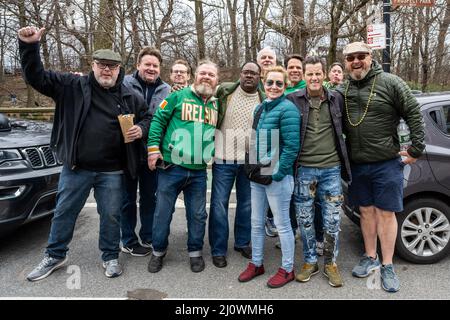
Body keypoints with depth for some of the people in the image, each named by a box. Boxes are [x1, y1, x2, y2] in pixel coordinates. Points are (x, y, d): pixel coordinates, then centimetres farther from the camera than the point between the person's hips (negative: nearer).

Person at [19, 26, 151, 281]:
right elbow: (37, 77, -1)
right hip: (76, 168, 0)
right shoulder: (73, 86, 1)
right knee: (64, 212, 13)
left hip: (112, 171, 0)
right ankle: (55, 256, 34)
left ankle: (111, 257, 30)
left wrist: (141, 129, -6)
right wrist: (29, 46, -14)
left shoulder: (129, 97, 5)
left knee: (111, 215, 10)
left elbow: (148, 117, 16)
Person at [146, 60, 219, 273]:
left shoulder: (217, 105, 11)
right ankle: (158, 251, 28)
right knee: (163, 212, 8)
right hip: (171, 167, -3)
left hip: (199, 171, 3)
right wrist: (153, 149, -10)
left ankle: (195, 252, 30)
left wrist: (214, 153, 13)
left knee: (198, 214, 11)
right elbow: (158, 121, -3)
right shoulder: (179, 96, -1)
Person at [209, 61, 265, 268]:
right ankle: (218, 250, 16)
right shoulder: (225, 91, -2)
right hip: (224, 158, -2)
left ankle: (242, 242, 32)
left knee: (246, 203, 13)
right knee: (219, 204, 2)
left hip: (250, 160, 2)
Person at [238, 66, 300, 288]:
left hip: (277, 177, -8)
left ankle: (287, 269, 23)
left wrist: (278, 174, -18)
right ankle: (256, 264, 33)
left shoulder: (287, 109, -12)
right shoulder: (259, 108, 12)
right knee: (256, 222, 16)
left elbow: (292, 146, -18)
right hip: (257, 176, 8)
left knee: (282, 224, 6)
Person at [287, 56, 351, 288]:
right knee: (305, 219, 9)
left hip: (331, 169, 1)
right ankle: (310, 261, 27)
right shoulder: (293, 99, -2)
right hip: (303, 169, -1)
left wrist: (342, 159, 12)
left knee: (332, 220, 7)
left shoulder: (337, 99, 5)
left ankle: (330, 263, 25)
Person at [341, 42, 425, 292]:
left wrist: (416, 150, -7)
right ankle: (371, 258, 30)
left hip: (386, 163, -4)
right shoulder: (343, 90, 7)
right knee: (366, 211, 14)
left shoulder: (390, 83, -5)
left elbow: (414, 115, -5)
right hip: (357, 164, 4)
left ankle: (388, 266, 18)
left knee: (386, 213, 3)